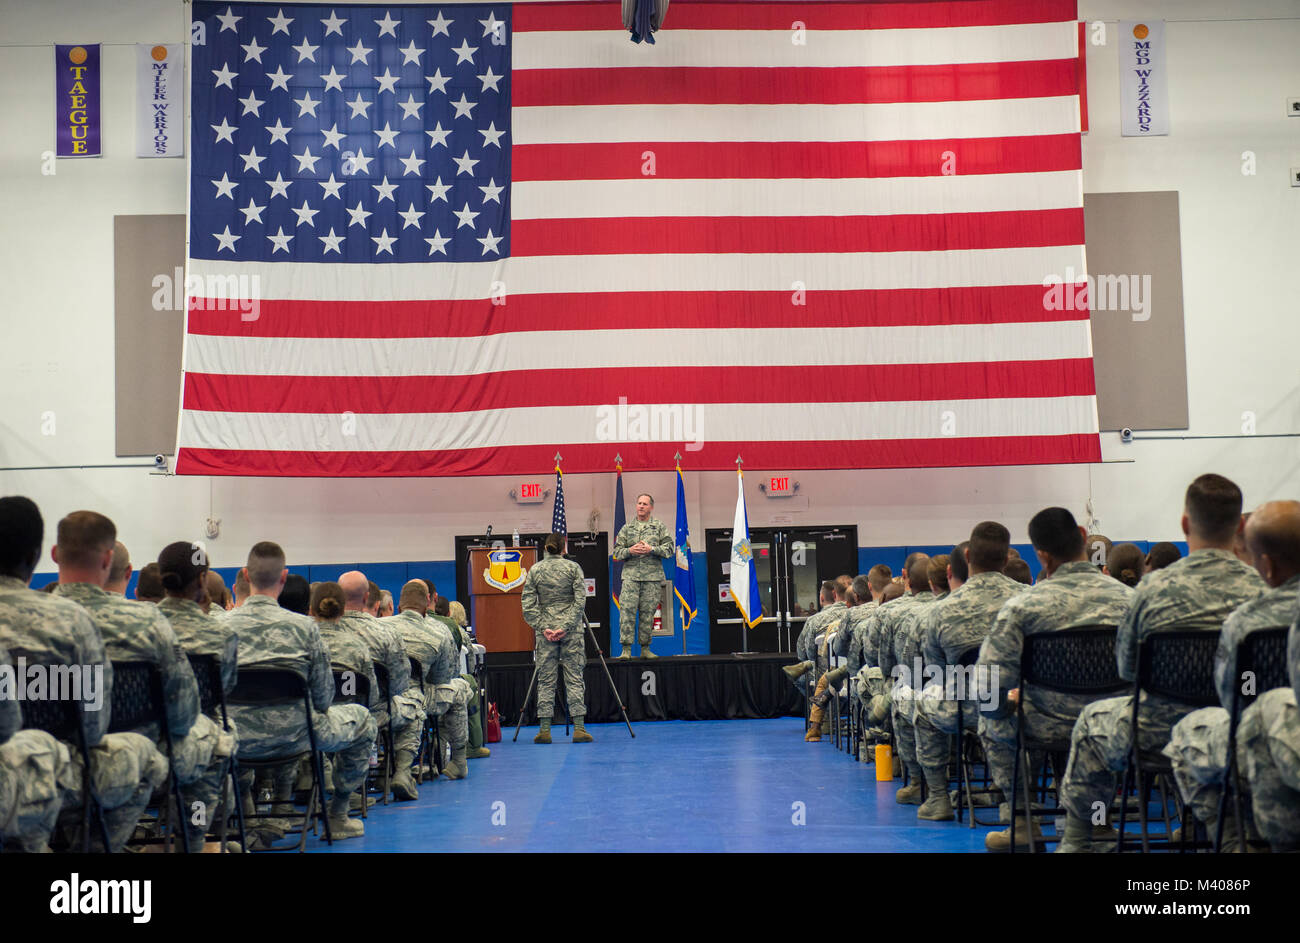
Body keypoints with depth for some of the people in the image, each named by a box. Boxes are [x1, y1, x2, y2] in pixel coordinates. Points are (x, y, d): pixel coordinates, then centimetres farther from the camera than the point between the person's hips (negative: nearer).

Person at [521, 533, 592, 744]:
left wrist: (542, 627, -4)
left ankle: (544, 730, 3)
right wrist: (567, 626, -9)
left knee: (545, 680, 5)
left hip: (544, 631, 1)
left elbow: (528, 604, -2)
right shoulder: (573, 568, 0)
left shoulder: (534, 570, 3)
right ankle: (579, 728, -2)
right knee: (574, 678, 2)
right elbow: (580, 600, -7)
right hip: (571, 631, -1)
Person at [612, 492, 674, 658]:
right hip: (630, 574, 0)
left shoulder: (659, 526, 9)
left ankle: (645, 648, 11)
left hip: (652, 576, 0)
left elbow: (670, 549, 3)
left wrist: (651, 549, -11)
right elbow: (617, 551, 12)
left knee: (648, 612, 2)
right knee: (627, 610, -9)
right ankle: (626, 649, -7)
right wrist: (629, 551, -8)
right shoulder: (627, 527, 13)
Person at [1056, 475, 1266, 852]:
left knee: (1093, 718, 28)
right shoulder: (1261, 589, -12)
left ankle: (1076, 839, 35)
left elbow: (1126, 669, -3)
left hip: (1162, 735, -2)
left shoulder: (1154, 588, -15)